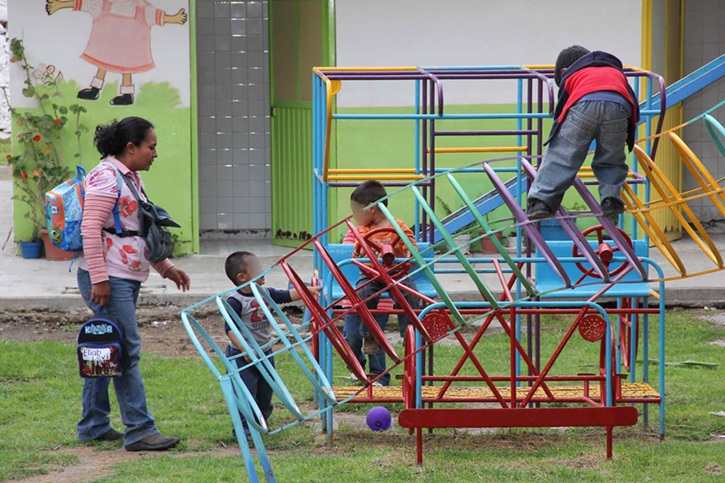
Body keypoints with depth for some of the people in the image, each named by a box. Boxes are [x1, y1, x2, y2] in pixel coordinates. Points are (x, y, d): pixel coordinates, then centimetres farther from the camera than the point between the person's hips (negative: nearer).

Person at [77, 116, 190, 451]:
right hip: (108, 280, -10)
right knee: (127, 351, -10)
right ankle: (139, 431, -9)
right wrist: (99, 279, -22)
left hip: (128, 279, 10)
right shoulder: (105, 177, -12)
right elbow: (90, 229, -19)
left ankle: (93, 426, 18)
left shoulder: (131, 178, 19)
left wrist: (166, 268, 24)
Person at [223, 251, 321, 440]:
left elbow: (287, 296, 12)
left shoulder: (265, 293, 3)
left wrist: (309, 290, 3)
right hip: (243, 356, -8)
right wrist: (245, 350, -29)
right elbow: (230, 328, -22)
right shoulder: (235, 301, -20)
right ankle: (244, 428, 4)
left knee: (265, 391, 17)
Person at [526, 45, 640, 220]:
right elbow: (634, 105, 39)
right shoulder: (616, 71, 43)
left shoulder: (570, 75, 36)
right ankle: (611, 200, 5)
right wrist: (629, 136, 51)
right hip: (618, 106, 2)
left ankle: (541, 202, -2)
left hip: (584, 103, -2)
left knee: (561, 156, 4)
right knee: (612, 160, 20)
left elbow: (560, 112, 36)